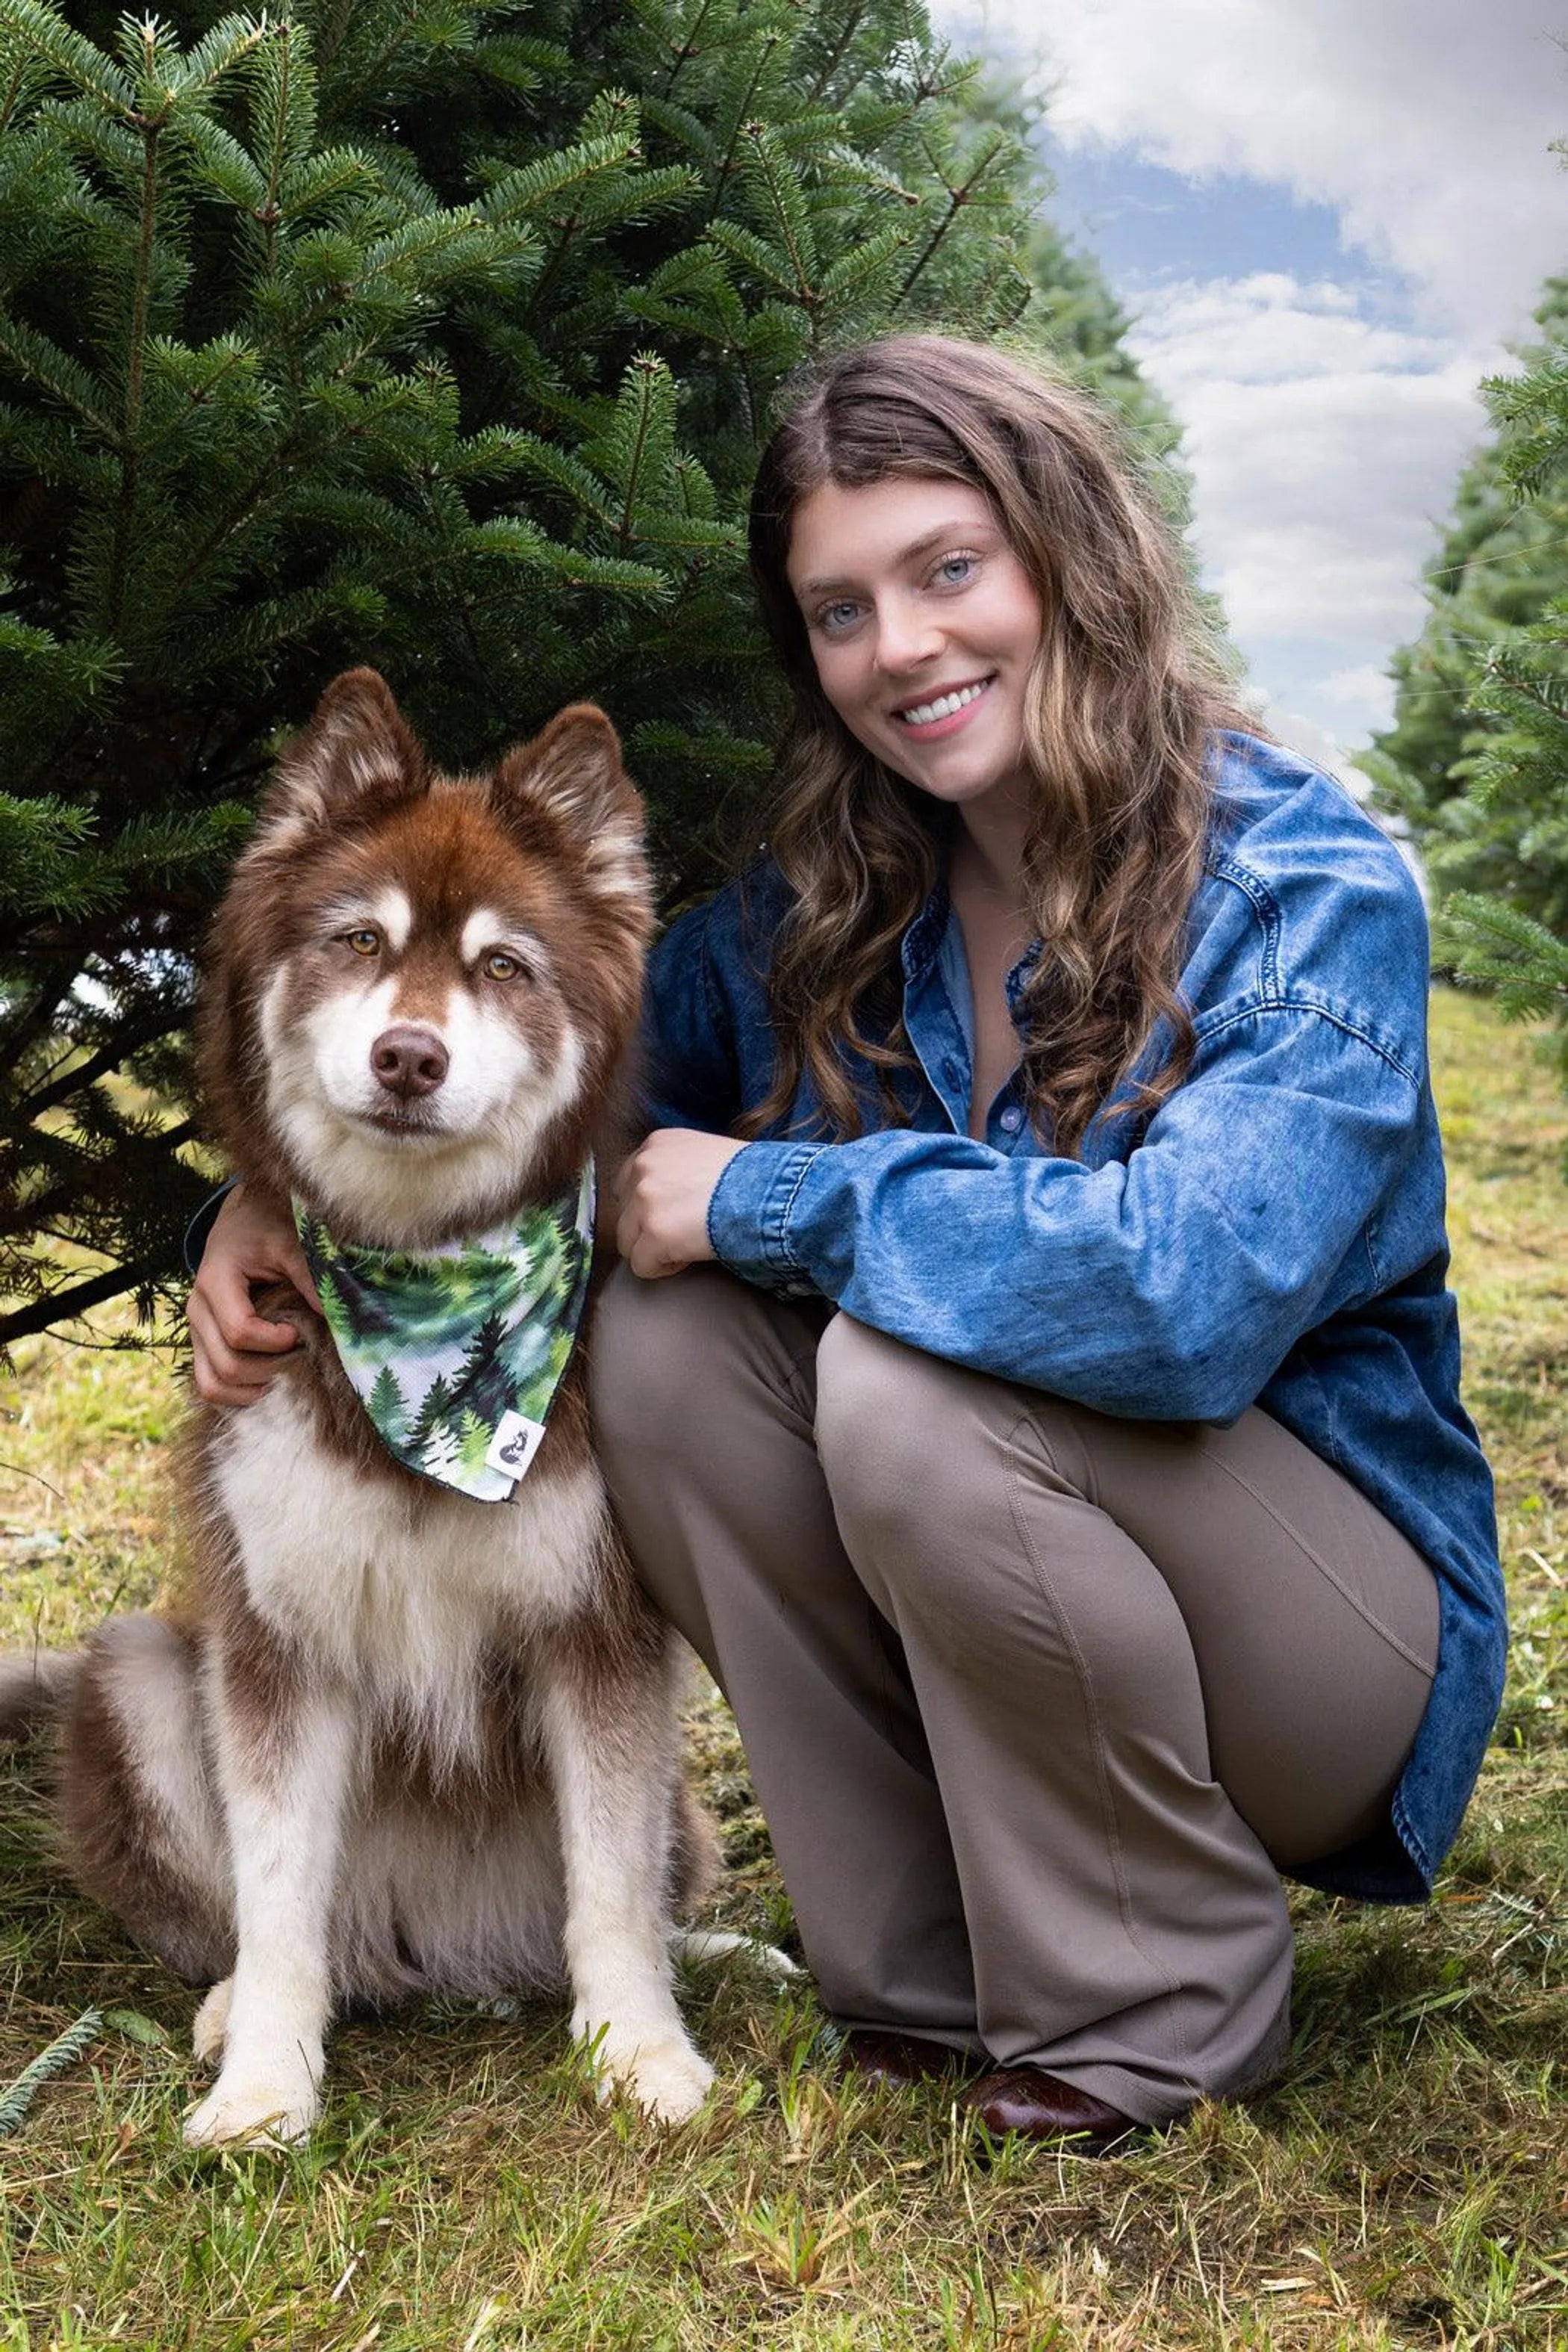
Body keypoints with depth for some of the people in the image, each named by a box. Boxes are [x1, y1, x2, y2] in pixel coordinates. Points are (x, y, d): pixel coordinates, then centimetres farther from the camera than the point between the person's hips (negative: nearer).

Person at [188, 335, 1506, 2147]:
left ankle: (1166, 2008, -8)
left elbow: (1191, 1287, -34)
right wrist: (285, 1191, -8)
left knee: (913, 1383, -30)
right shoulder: (826, 907, -1)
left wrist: (769, 1197, -25)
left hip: (1341, 1622, -5)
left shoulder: (1307, 889, -19)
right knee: (668, 1341, -17)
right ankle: (933, 1984, -4)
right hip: (1002, 1629, 5)